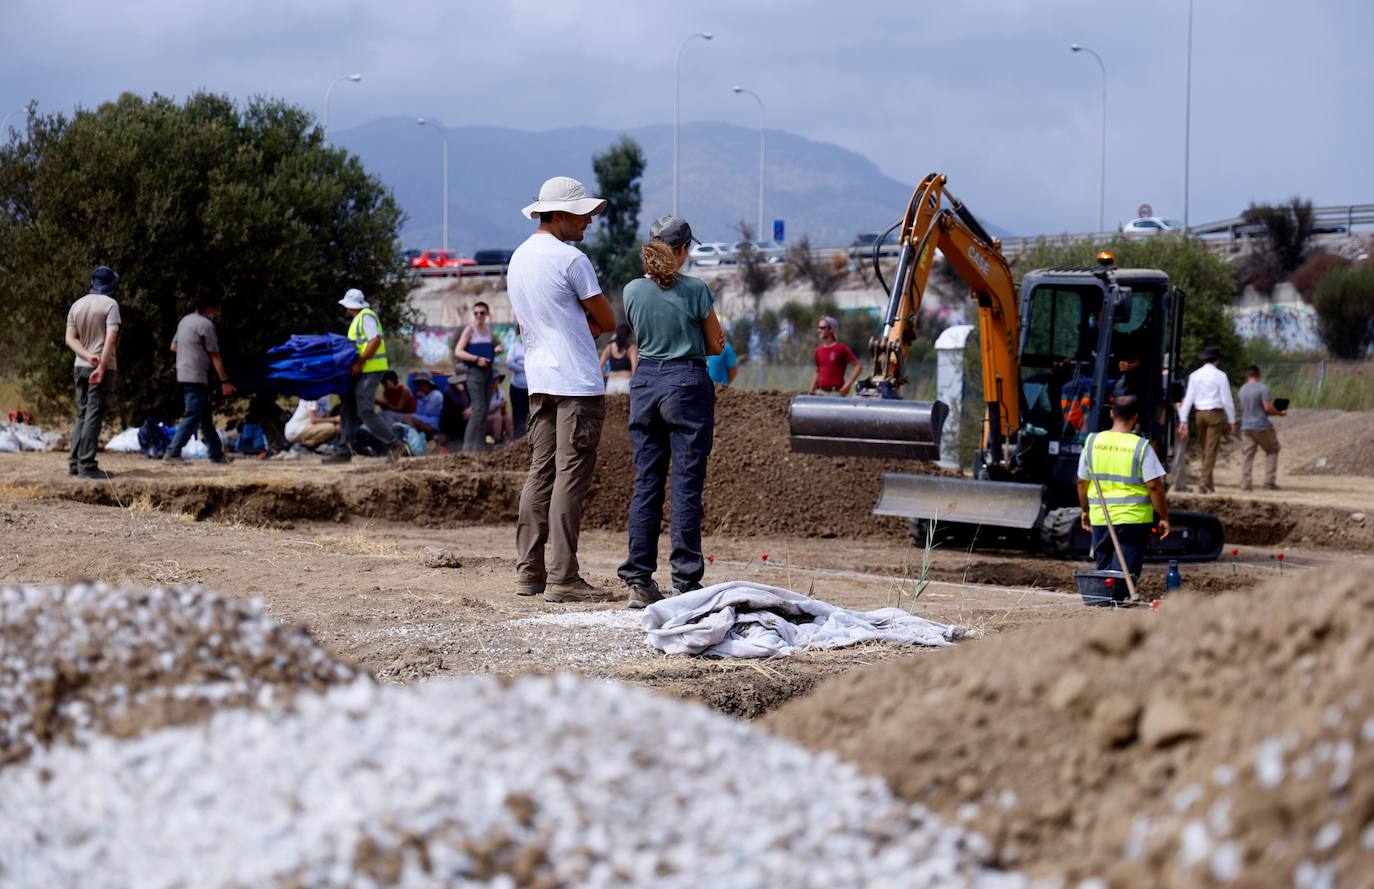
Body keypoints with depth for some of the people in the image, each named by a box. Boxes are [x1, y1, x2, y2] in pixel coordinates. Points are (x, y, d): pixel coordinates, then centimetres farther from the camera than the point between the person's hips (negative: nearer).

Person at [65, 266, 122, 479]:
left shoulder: (77, 305, 10)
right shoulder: (110, 304, -8)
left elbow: (70, 338, 4)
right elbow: (111, 339, -18)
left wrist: (87, 356, -9)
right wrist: (101, 368, -20)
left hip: (80, 366, 6)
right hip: (102, 367, -6)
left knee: (82, 415, 13)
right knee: (94, 416, -7)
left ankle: (75, 462, 9)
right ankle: (87, 465, -11)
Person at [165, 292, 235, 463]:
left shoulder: (185, 321, 16)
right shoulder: (205, 324, -11)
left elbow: (173, 347, 24)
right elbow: (214, 356, -10)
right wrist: (225, 381, -7)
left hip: (183, 376, 10)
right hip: (196, 377, -10)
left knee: (206, 417, 14)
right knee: (192, 418, -10)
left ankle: (216, 454, 19)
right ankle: (173, 453, -15)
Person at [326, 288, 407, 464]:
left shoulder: (366, 317, -10)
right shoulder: (357, 319, 21)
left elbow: (375, 341, -22)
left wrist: (359, 363, -23)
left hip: (370, 370, -11)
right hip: (363, 371, 11)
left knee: (366, 411, -15)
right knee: (350, 409, 10)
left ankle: (395, 445, -13)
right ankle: (345, 451, 12)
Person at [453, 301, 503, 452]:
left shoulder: (488, 330, 13)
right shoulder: (470, 329, -5)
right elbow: (458, 352, -11)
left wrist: (495, 350, 4)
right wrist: (476, 359, -21)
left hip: (488, 370, 7)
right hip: (475, 371, -7)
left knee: (484, 411, 8)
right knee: (479, 410, -14)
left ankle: (480, 445, 13)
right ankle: (469, 446, -11)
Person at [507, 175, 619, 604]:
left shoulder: (519, 257, 15)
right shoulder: (571, 259, -12)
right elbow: (607, 322, -6)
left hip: (539, 381, 8)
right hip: (577, 381, -8)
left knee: (540, 473, 10)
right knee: (571, 477, -8)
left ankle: (528, 571, 10)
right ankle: (563, 578, -10)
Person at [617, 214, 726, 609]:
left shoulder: (633, 291, 2)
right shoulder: (696, 290, -9)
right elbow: (715, 345, 2)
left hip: (645, 384, 4)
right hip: (686, 384, -4)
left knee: (645, 485, 8)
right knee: (686, 486, -1)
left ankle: (639, 582, 7)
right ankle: (686, 584, -1)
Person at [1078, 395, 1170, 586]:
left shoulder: (1092, 442, 2)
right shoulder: (1141, 447, -10)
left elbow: (1082, 482, 8)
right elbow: (1154, 486, -12)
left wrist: (1085, 510, 22)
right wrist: (1164, 518, -2)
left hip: (1100, 518, 4)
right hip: (1134, 519, -4)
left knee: (1103, 570, 16)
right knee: (1125, 573, -1)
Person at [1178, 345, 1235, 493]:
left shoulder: (1194, 375, 4)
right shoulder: (1220, 375, -6)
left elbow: (1188, 399, 0)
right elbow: (1227, 400, -6)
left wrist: (1183, 421, -1)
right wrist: (1232, 421, 2)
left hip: (1199, 414, 4)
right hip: (1216, 414, -4)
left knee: (1205, 449, 15)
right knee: (1211, 449, -4)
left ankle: (1208, 482, 22)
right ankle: (1204, 482, -11)